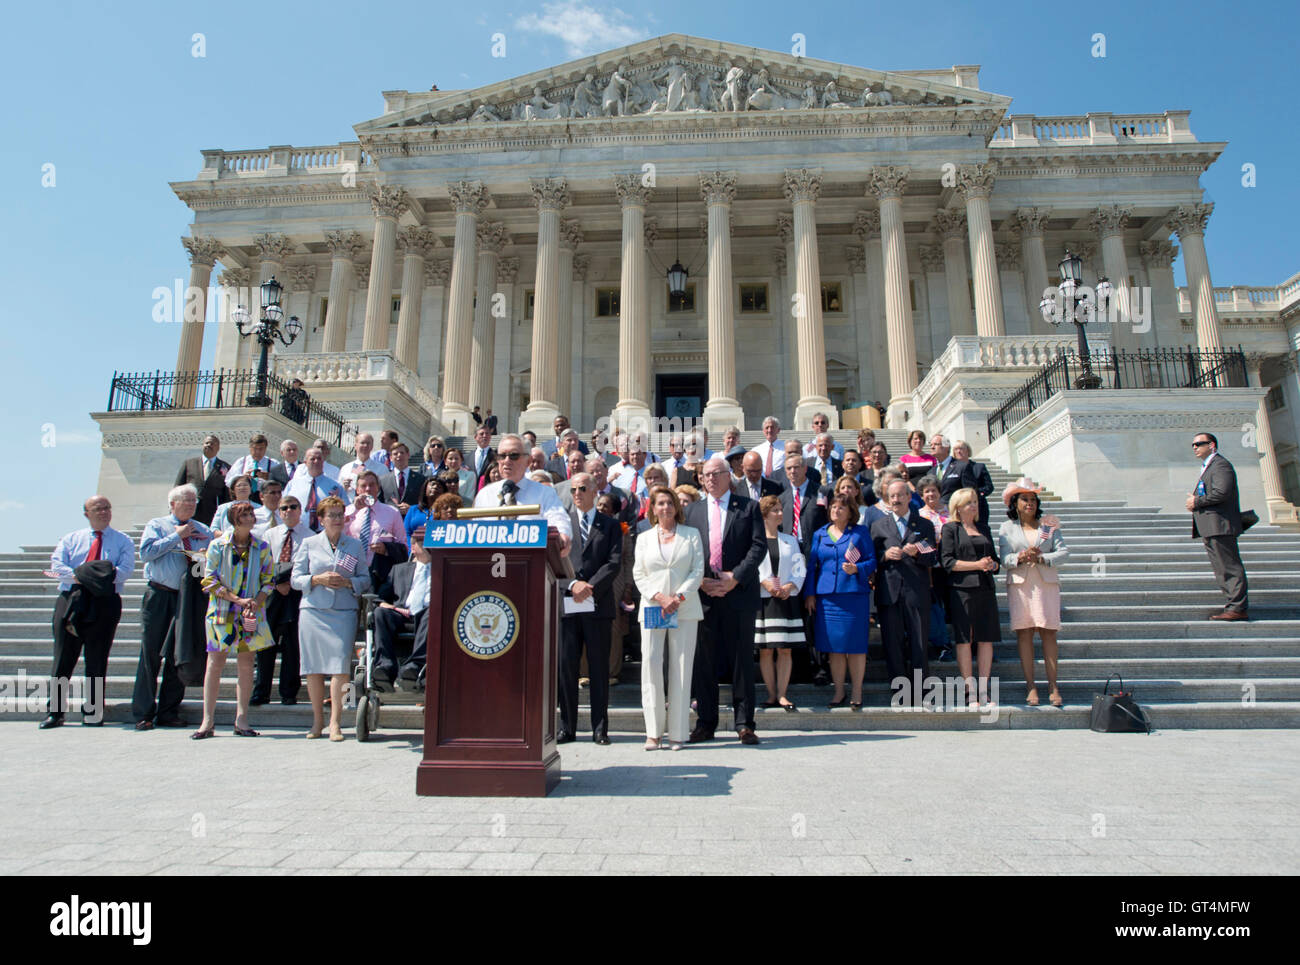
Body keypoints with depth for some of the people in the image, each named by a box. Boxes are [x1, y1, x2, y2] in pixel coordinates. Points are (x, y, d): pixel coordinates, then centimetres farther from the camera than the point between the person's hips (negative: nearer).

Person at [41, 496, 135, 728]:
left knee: (97, 659, 0)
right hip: (70, 599, 2)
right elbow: (56, 565, 2)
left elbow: (125, 570, -5)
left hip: (105, 602, -2)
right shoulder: (70, 539, 17)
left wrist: (100, 577, -19)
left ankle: (93, 712, 8)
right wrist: (78, 577, -15)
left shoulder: (123, 541, 11)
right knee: (63, 656, 1)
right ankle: (54, 711, 8)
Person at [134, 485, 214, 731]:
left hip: (189, 598, 3)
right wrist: (176, 536, -7)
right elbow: (146, 552, -8)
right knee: (151, 654, -2)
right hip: (159, 595, -2)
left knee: (179, 656, 4)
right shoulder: (156, 525, 8)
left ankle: (169, 713, 12)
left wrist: (206, 557, -10)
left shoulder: (203, 531, 15)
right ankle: (144, 714, 5)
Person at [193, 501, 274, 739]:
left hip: (251, 614, 2)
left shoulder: (262, 548, 5)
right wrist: (238, 599, -13)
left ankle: (241, 720, 9)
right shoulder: (217, 545, 0)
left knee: (247, 664, 2)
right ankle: (208, 721, 7)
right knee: (215, 663, -1)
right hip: (222, 612, -1)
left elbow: (268, 581, 6)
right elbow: (209, 580, -3)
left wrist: (255, 603, -11)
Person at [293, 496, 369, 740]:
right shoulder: (308, 544, 10)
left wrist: (348, 582, -9)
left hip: (344, 612, -1)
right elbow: (295, 579, 7)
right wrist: (318, 579, -10)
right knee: (313, 667, 3)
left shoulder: (355, 546, 11)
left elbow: (365, 579, 10)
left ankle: (335, 722, -4)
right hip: (313, 611, 1)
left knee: (340, 665, -10)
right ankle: (317, 718, 19)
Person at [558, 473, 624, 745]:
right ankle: (567, 727, 13)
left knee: (599, 668, 3)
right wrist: (572, 584, -12)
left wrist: (590, 586, -12)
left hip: (598, 605, 0)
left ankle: (600, 727, 11)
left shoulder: (611, 526, 11)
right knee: (566, 667, 3)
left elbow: (614, 562, 0)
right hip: (566, 605, 1)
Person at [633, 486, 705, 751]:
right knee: (650, 664, -7)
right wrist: (659, 597, -8)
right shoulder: (644, 538, 14)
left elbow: (698, 570, 2)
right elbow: (638, 574, 7)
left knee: (681, 668, -2)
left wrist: (679, 597, -11)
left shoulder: (691, 534, 10)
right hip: (652, 609, 1)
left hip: (685, 609, -1)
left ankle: (677, 732, 5)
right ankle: (654, 731, 0)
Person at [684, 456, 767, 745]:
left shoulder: (749, 508, 6)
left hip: (739, 594, -2)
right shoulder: (692, 511, 14)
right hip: (704, 594, 2)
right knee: (704, 662, 6)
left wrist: (736, 577, -13)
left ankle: (744, 723, 10)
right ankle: (706, 724, 15)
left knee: (742, 659, 2)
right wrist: (700, 581, -6)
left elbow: (759, 545, -3)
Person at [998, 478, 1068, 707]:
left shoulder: (1049, 525, 11)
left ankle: (1053, 686, 2)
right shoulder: (1007, 528, 9)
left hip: (1046, 582, 0)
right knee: (1024, 632, -2)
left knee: (1048, 632, -3)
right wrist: (1020, 558, -18)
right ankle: (1031, 687, 2)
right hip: (1019, 583, 0)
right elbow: (1004, 559, 1)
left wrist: (1041, 558, -13)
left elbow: (1063, 551, 2)